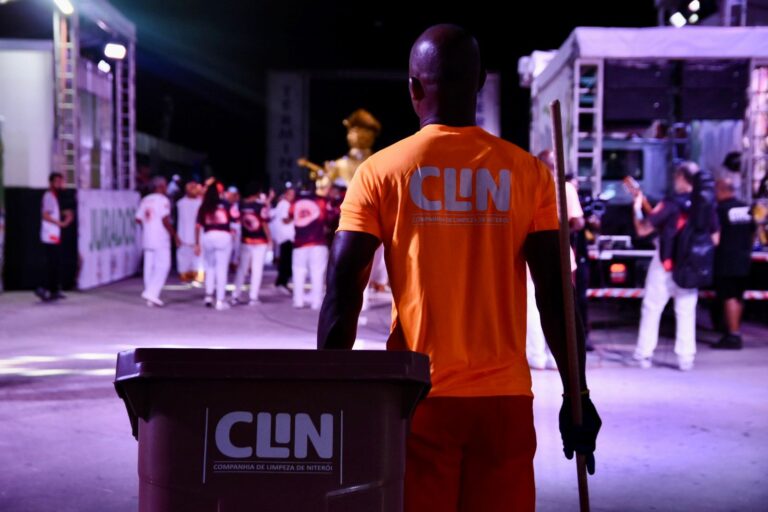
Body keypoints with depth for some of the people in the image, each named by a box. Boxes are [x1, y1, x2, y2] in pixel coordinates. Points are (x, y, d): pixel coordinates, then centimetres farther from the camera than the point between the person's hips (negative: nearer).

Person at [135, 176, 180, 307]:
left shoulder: (145, 200, 12)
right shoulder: (163, 200, -9)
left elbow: (138, 219, 10)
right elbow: (165, 221, -17)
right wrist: (175, 236, -11)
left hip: (147, 239, 7)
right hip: (160, 239, -7)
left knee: (149, 267, 8)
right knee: (163, 266, -4)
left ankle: (151, 298, 10)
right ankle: (151, 292, -15)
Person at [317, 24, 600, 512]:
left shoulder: (380, 172, -3)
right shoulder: (528, 173, -1)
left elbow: (342, 294, -5)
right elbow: (555, 297, -2)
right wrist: (576, 395, 6)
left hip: (418, 396, -1)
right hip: (505, 397, 1)